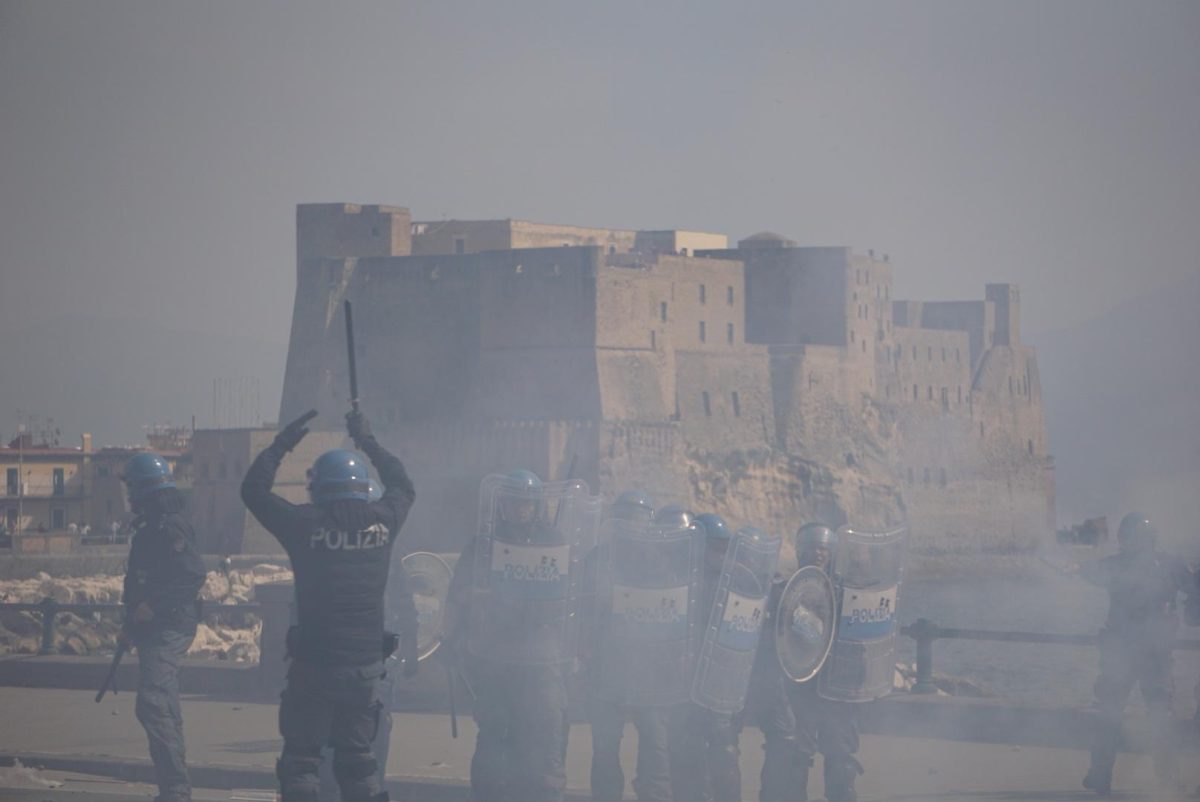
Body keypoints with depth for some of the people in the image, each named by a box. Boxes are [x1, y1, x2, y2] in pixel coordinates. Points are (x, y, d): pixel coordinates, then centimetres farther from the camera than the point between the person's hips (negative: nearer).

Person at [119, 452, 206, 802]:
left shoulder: (170, 528, -16)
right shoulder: (153, 527, 17)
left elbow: (193, 576, -25)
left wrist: (153, 605, -25)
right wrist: (131, 627, 24)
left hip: (168, 629, -11)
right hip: (158, 630, 11)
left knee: (152, 704, -19)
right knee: (164, 708, 15)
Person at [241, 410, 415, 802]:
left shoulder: (305, 523, -10)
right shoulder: (383, 521, 0)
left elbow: (253, 489, 5)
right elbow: (403, 486, 23)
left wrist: (282, 443, 16)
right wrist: (368, 442, 32)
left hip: (314, 663, -4)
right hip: (367, 663, 4)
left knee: (301, 756, 4)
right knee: (357, 756, 15)